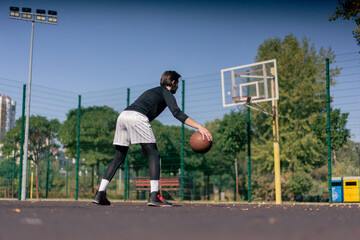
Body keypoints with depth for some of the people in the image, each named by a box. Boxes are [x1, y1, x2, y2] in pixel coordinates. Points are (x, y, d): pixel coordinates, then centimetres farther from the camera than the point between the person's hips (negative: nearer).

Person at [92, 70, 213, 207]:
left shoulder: (152, 91, 37)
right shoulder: (166, 93, 13)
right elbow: (177, 113, -5)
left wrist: (144, 144, 36)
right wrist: (199, 127, -11)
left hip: (123, 115, 8)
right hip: (137, 117, -8)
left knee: (119, 158, 12)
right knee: (154, 155, -2)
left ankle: (100, 194, 6)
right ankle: (154, 196, -13)